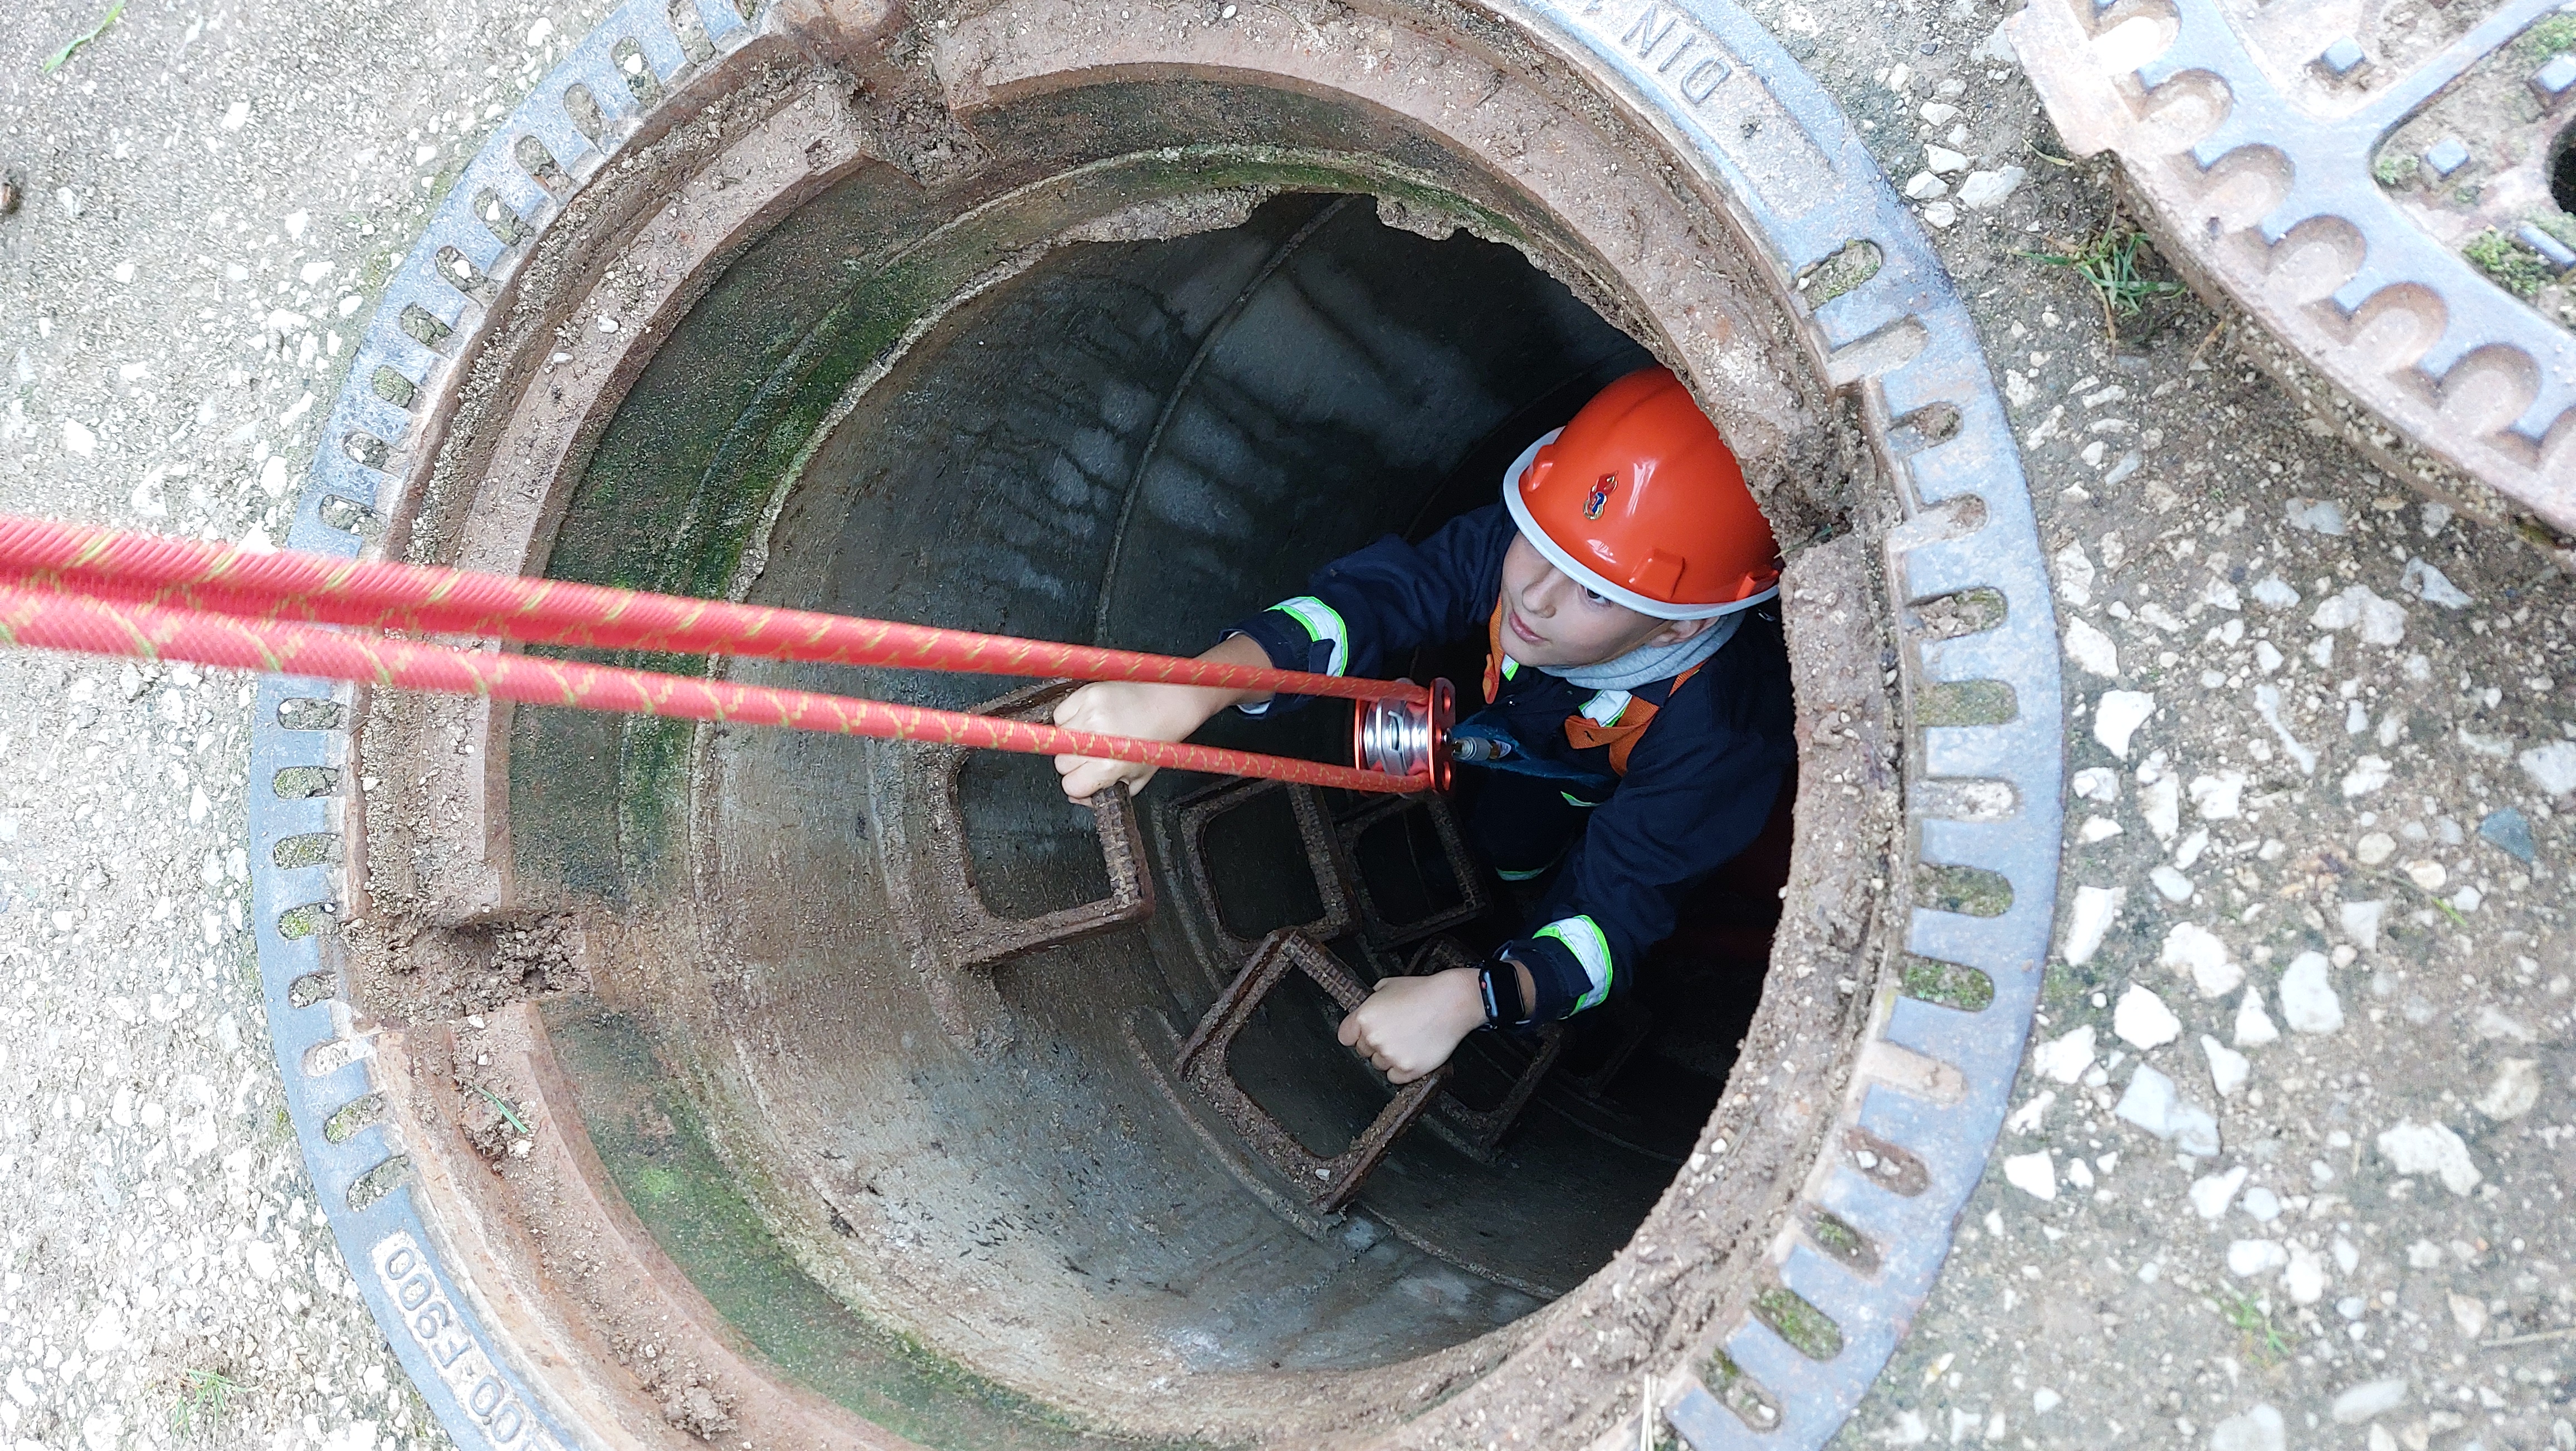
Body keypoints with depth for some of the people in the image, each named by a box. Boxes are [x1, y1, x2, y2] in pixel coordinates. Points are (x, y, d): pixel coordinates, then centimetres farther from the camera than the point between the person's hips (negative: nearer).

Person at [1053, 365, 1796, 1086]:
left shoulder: (1710, 730, -49)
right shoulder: (1525, 540, -41)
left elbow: (1616, 919, -46)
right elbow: (1365, 599, -50)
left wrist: (1466, 999, -63)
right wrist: (1179, 698, -66)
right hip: (1548, 725, 4)